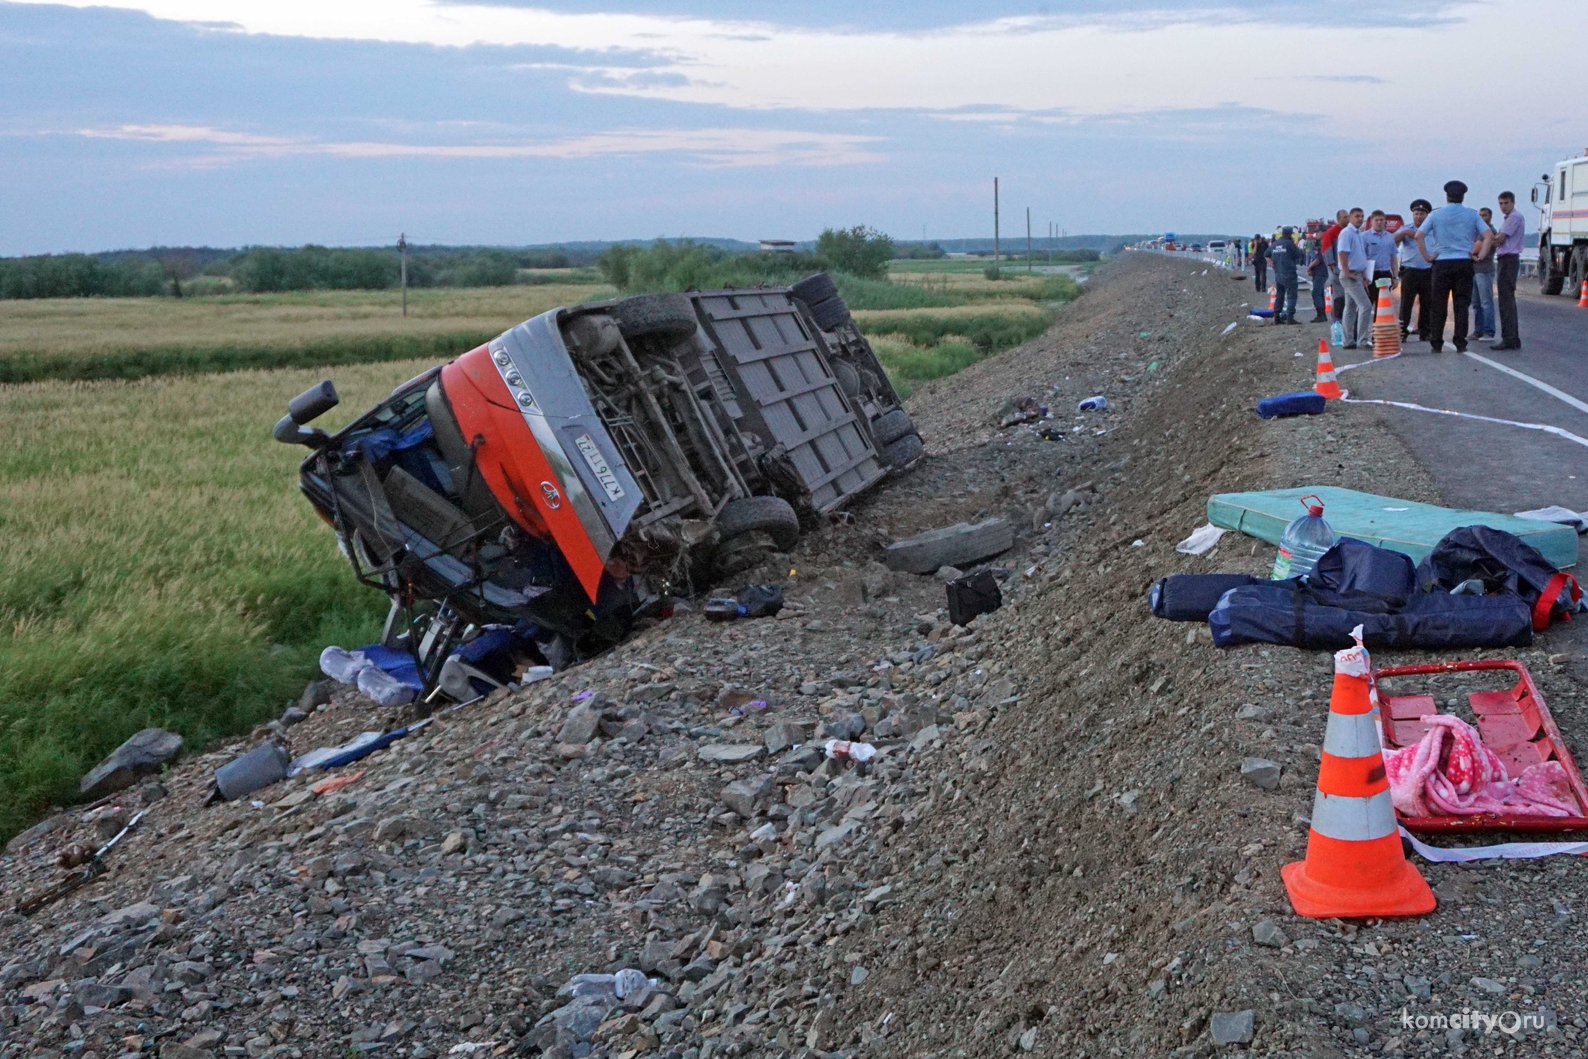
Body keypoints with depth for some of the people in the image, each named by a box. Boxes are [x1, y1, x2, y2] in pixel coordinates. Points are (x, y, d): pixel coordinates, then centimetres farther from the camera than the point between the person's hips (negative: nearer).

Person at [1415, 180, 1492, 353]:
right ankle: (1460, 343, -1)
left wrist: (1427, 256, 0)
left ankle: (1436, 344, 3)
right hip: (1464, 263, 1)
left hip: (1442, 263, -1)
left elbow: (1419, 236, -5)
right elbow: (1487, 236, -1)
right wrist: (1480, 255, 3)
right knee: (1462, 305, 3)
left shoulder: (1436, 214, 3)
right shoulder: (1472, 215, 5)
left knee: (1439, 306, 4)